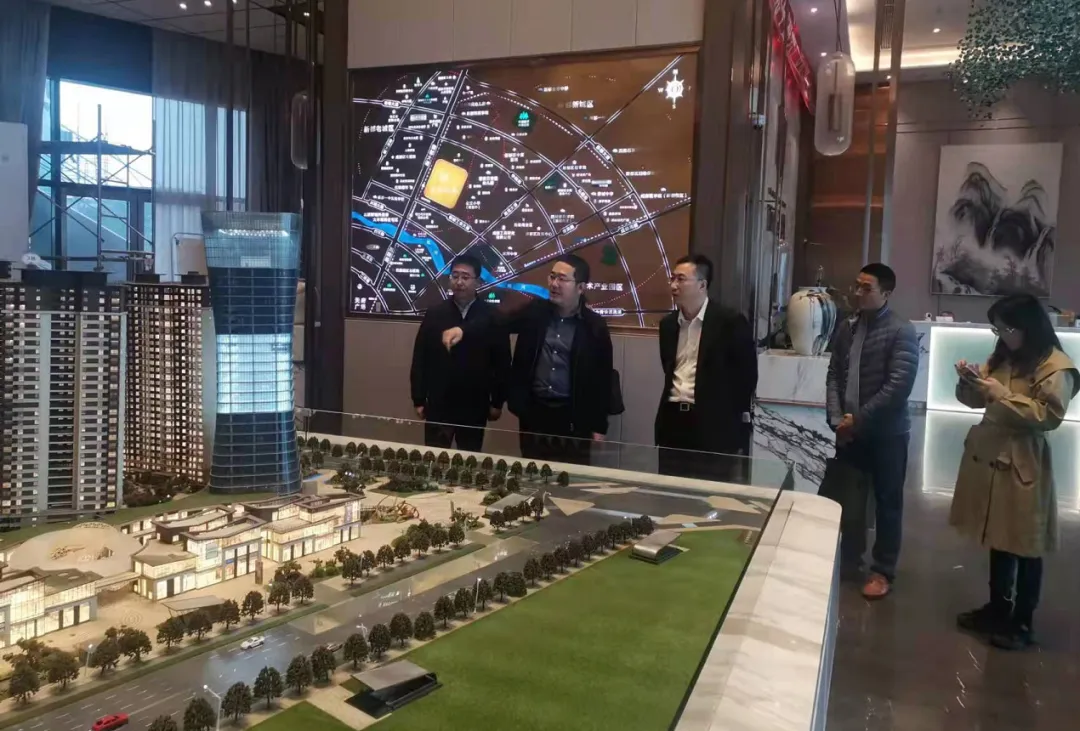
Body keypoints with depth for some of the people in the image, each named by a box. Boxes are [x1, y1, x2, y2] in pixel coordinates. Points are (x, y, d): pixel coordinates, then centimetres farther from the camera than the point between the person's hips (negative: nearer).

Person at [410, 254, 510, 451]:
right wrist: (418, 400, 0)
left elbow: (502, 363, 0)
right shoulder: (434, 314, 1)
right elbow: (419, 360, 2)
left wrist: (497, 402, -1)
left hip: (475, 407, 0)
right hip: (438, 405, 1)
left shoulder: (492, 317, -2)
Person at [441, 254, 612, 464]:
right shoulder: (535, 311, 2)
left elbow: (602, 378, -3)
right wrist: (462, 329, -27)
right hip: (533, 411, 3)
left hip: (573, 417, -3)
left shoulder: (594, 326, -5)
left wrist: (599, 427, -4)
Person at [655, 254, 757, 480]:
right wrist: (673, 401, 16)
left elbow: (747, 374, -5)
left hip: (714, 424, -6)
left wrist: (733, 416, -3)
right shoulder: (668, 324, 10)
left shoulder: (730, 321, -8)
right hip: (673, 421, 6)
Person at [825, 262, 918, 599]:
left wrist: (858, 420, -17)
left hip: (886, 432, -5)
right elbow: (834, 376, 7)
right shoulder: (846, 328, 7)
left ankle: (882, 571, 20)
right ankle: (849, 559, 30)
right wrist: (838, 418, -7)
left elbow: (899, 386, -18)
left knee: (887, 503, 7)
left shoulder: (901, 331, -10)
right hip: (849, 430, 5)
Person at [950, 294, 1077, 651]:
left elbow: (1050, 414, -20)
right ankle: (998, 608, 32)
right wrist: (970, 382, -6)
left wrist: (1003, 394, -22)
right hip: (990, 457, 7)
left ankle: (1022, 623, 17)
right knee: (998, 539, 18)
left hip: (1022, 465, -7)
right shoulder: (1003, 357, 11)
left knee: (1025, 547, 4)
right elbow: (977, 400, 14)